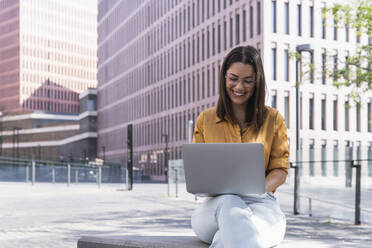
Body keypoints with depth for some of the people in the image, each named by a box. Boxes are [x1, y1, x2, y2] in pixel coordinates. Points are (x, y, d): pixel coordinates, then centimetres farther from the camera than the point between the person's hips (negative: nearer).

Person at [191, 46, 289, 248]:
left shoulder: (273, 119, 13)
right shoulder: (205, 120, 16)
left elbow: (280, 170, 8)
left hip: (260, 203, -1)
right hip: (216, 203, 1)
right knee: (230, 205, -40)